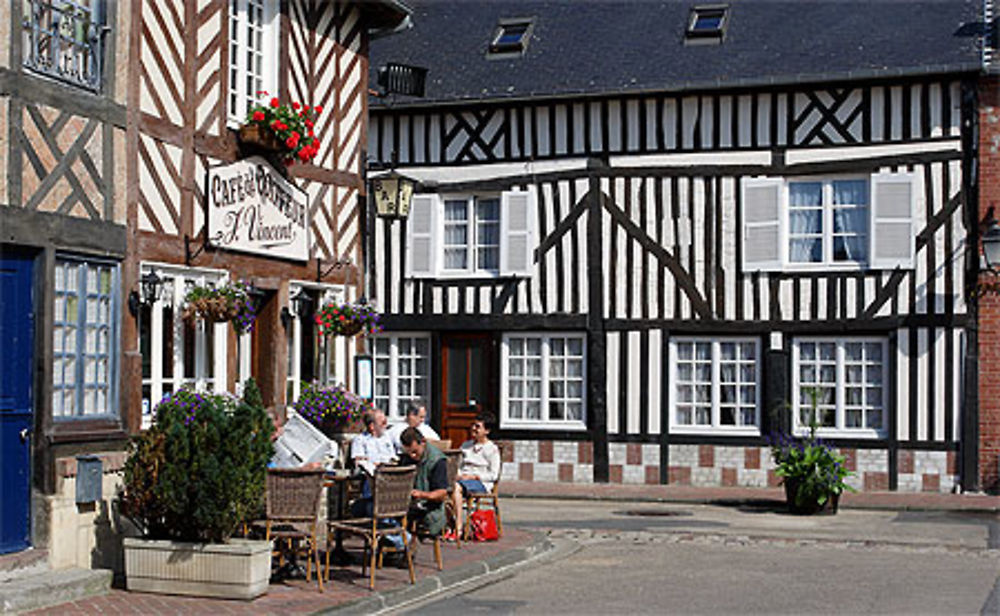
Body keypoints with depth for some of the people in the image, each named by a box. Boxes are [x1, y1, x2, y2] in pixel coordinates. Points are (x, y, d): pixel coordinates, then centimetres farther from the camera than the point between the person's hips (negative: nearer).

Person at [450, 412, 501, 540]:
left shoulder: (492, 449, 3)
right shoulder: (466, 445, 23)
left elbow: (494, 475, -3)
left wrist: (474, 476, -13)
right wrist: (458, 475, 0)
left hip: (481, 483, -5)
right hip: (463, 479, 5)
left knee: (457, 487, -36)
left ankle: (458, 528, -35)